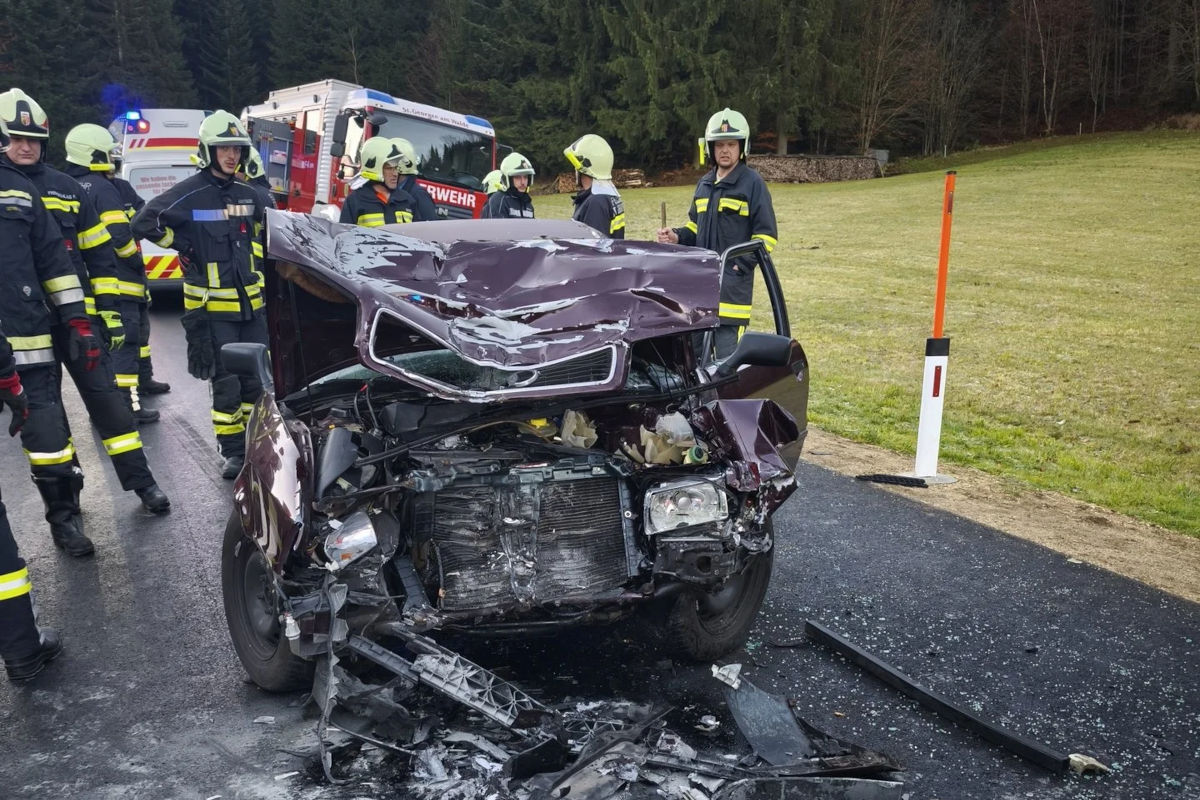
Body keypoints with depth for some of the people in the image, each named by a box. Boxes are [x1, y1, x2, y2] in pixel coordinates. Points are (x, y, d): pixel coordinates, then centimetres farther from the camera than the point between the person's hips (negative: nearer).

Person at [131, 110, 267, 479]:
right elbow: (143, 223, -12)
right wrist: (186, 247, -10)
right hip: (212, 304, -6)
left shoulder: (249, 195, 11)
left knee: (256, 377, 9)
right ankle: (233, 451, 7)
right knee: (226, 381, -3)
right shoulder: (188, 193, -8)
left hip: (251, 301, 6)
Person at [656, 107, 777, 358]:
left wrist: (740, 265, -16)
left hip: (732, 282, -7)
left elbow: (766, 235, -5)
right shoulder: (704, 184, 18)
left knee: (726, 354, -11)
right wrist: (677, 236, 6)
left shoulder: (753, 183, -2)